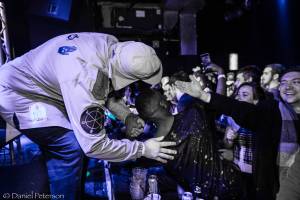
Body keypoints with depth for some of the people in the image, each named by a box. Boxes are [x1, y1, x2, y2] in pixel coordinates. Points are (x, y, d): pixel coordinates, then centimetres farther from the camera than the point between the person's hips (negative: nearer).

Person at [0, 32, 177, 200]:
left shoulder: (112, 45, -15)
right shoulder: (85, 80, -39)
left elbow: (105, 90, 3)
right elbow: (94, 146, -32)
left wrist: (127, 115, -9)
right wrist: (142, 149, -22)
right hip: (15, 93, -8)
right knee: (71, 148, -18)